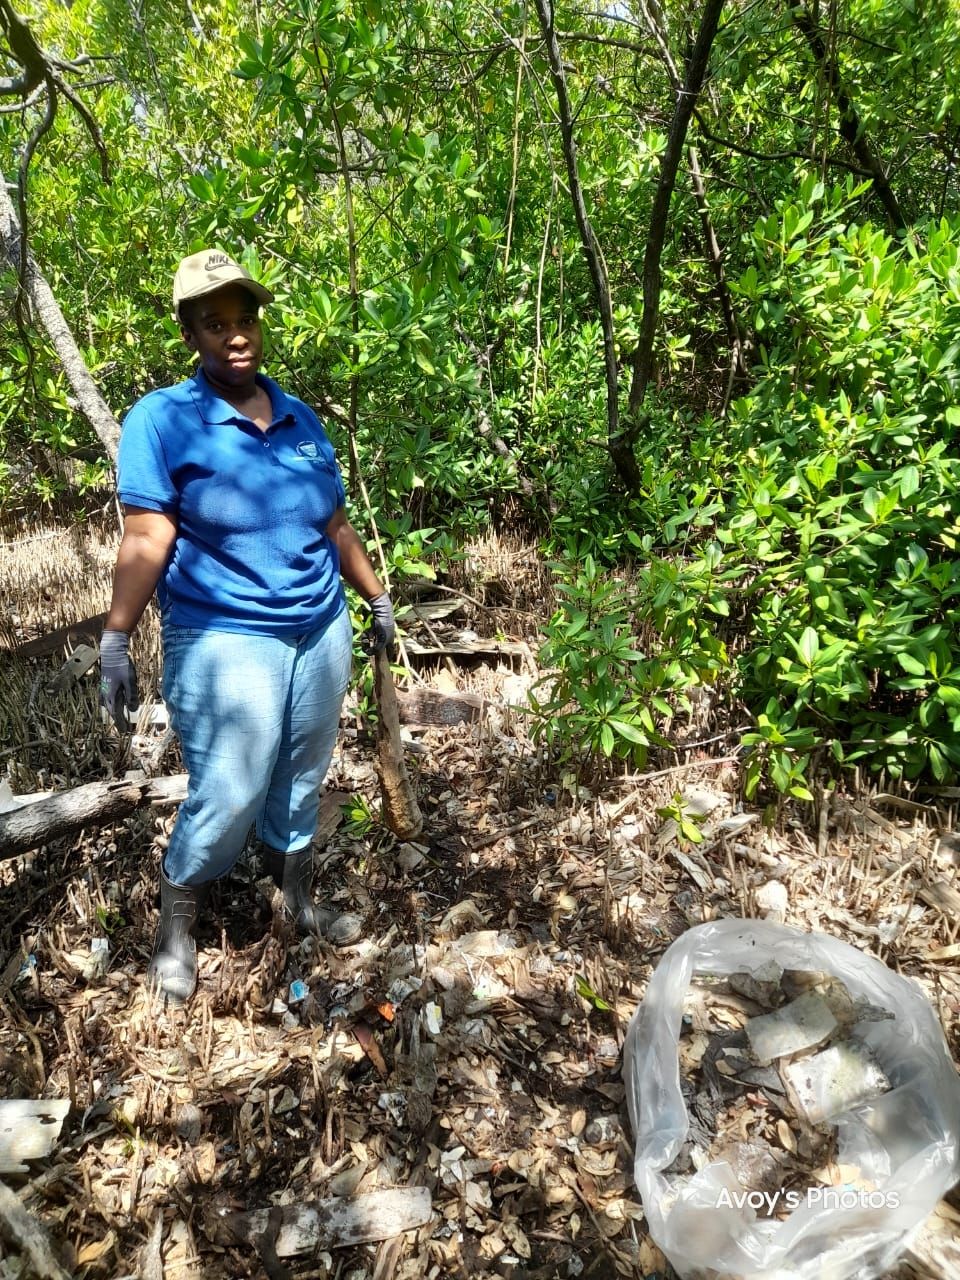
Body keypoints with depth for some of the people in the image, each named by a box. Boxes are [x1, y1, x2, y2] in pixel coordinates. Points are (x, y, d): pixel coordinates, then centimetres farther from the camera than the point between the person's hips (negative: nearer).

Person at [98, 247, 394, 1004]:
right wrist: (115, 641, -16)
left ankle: (300, 904, 37)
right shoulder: (163, 419, -6)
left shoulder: (301, 419, 9)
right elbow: (147, 539, -12)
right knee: (228, 800, -2)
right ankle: (176, 928, 25)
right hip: (224, 643, -5)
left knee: (300, 785, 16)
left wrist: (378, 598, 19)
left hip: (321, 631, 5)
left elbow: (336, 525, 15)